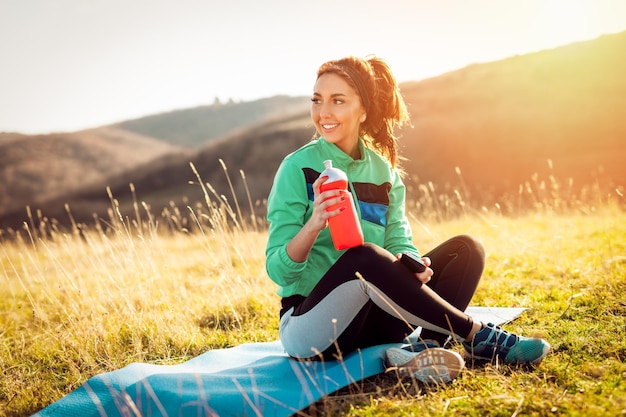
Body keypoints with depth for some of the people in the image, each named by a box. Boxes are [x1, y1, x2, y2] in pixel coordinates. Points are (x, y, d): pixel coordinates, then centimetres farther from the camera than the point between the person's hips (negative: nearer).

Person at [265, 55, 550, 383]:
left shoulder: (384, 172, 7)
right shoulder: (298, 167, -8)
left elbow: (400, 246, 1)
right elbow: (277, 270, -12)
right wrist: (314, 225, -32)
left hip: (370, 321, 5)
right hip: (308, 327, -5)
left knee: (466, 249, -6)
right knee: (363, 257, -35)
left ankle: (426, 346, -28)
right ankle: (477, 335, -21)